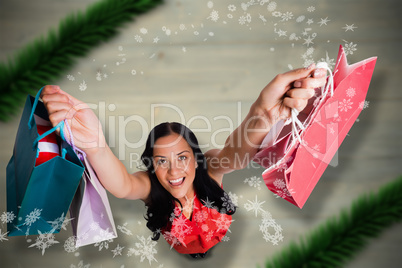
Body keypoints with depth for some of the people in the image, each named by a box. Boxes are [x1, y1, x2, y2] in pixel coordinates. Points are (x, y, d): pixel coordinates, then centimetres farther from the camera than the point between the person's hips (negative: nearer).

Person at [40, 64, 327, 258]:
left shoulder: (209, 169, -28)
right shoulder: (151, 186, -28)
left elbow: (235, 152, -51)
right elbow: (122, 185, -51)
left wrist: (264, 113, -75)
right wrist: (95, 143, -75)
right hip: (181, 259, 1)